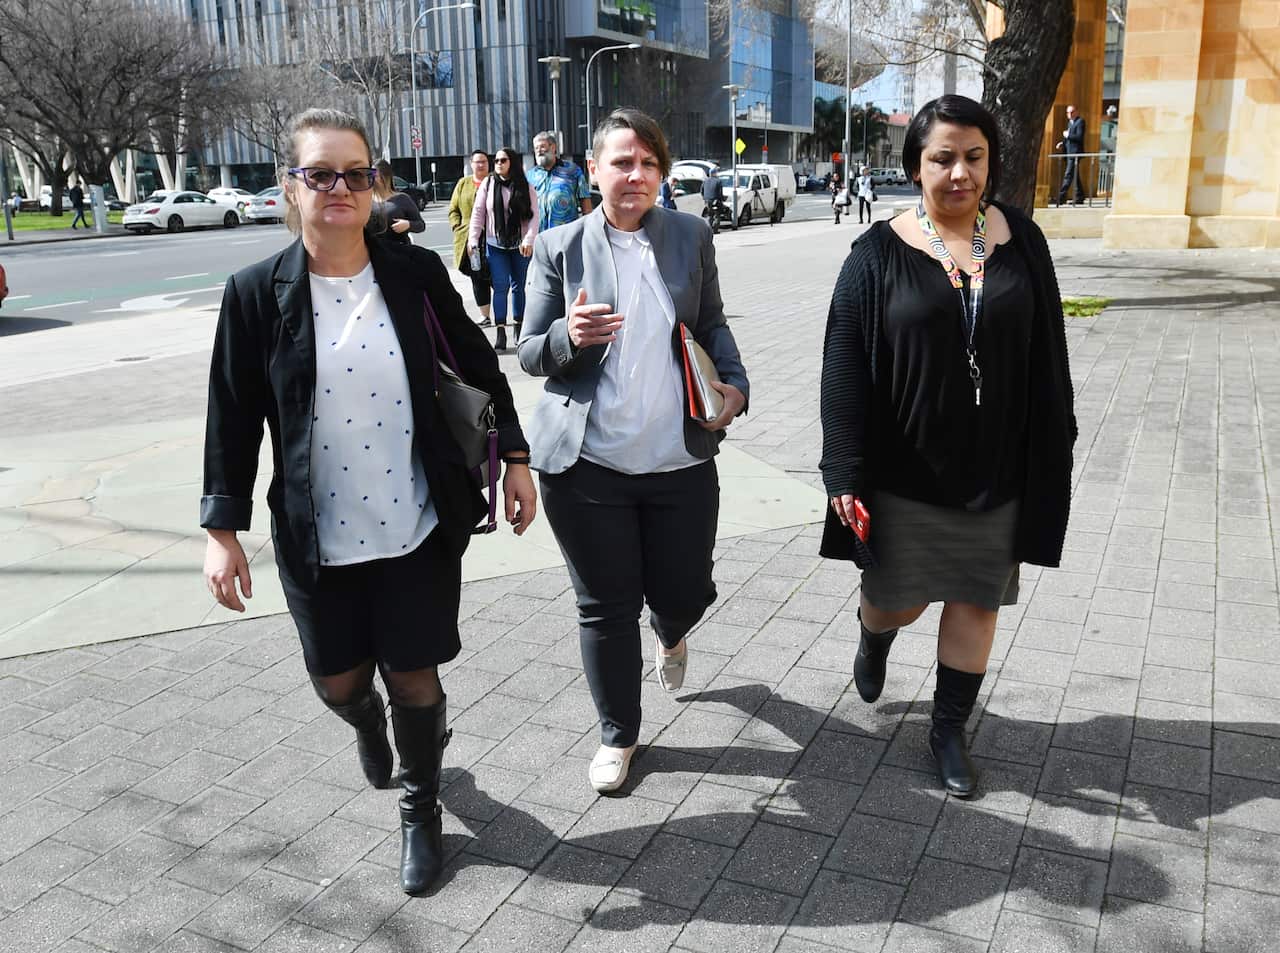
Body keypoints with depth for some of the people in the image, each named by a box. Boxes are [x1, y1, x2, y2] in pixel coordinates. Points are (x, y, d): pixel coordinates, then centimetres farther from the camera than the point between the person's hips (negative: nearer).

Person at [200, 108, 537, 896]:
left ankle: (422, 811, 36)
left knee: (415, 681, 8)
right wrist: (223, 529, -3)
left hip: (420, 528, 0)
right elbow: (234, 419, -2)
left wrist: (515, 457, 6)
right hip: (318, 537, 1)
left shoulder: (416, 272, -5)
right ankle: (368, 725, 55)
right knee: (340, 682, 16)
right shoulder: (257, 292, -6)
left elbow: (479, 366, 6)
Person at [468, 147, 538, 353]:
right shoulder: (488, 184, 0)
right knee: (501, 286, -6)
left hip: (520, 245, 1)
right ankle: (500, 332, -5)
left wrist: (529, 240, -18)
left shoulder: (526, 187, 0)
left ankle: (518, 326, 23)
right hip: (495, 245, -1)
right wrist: (473, 239, -8)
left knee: (519, 286, 10)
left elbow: (534, 215, -5)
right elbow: (478, 213, 0)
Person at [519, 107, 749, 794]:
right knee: (605, 607, 7)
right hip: (587, 462, -1)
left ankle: (669, 634, 51)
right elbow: (529, 354, 3)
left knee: (685, 592, 10)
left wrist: (734, 382, 0)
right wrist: (569, 336, -20)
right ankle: (618, 734, 31)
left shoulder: (691, 237, 7)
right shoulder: (559, 247, 0)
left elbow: (712, 324, 18)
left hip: (682, 460, 2)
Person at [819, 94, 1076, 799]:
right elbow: (845, 366, -10)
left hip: (998, 470, 2)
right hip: (905, 470, -2)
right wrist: (847, 475, -16)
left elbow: (1047, 360, 5)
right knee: (897, 598, 10)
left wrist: (1050, 459, 4)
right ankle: (874, 635, 48)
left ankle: (949, 729, 30)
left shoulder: (1021, 241, 0)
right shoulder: (880, 253, -7)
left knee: (976, 601, 11)